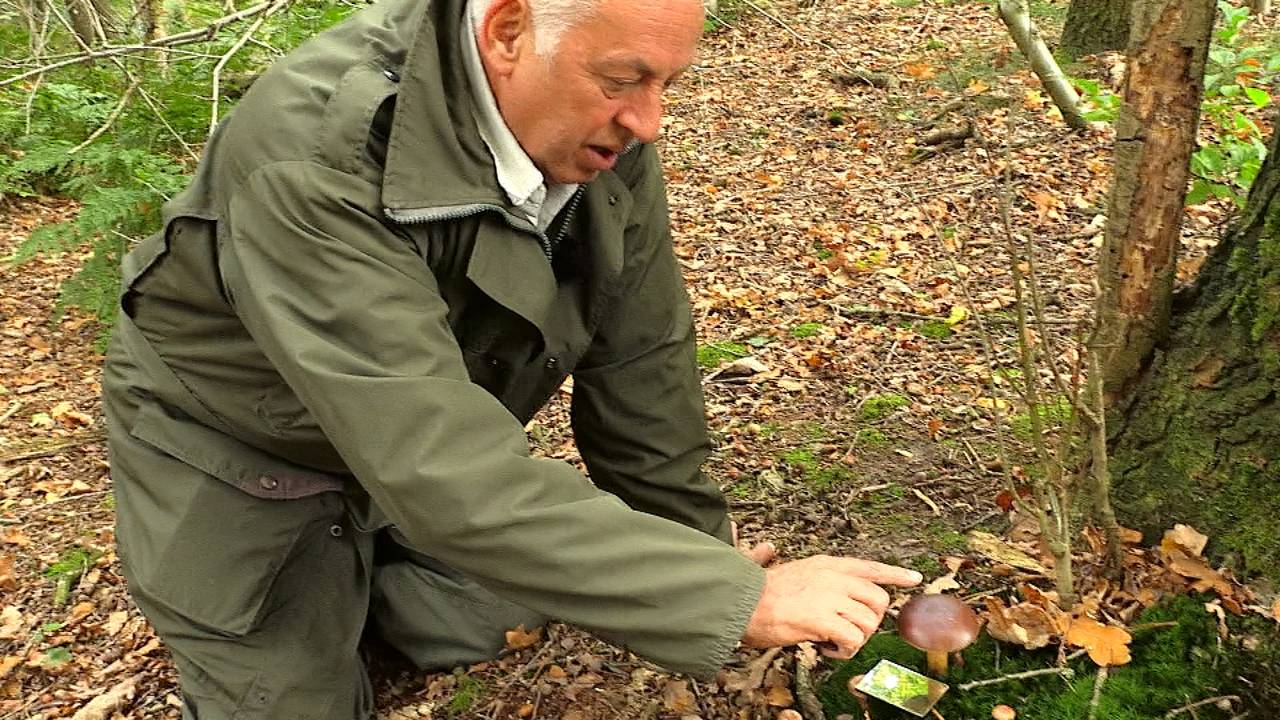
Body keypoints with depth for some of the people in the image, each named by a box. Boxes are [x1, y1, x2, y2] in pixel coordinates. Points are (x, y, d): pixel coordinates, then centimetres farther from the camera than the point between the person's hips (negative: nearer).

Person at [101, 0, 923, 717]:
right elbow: (446, 478, -45)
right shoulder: (311, 156, -39)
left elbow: (640, 362, -9)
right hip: (240, 455, -5)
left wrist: (696, 553, -4)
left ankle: (351, 582, 33)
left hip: (428, 436, 5)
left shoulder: (604, 135, -19)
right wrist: (737, 596, -43)